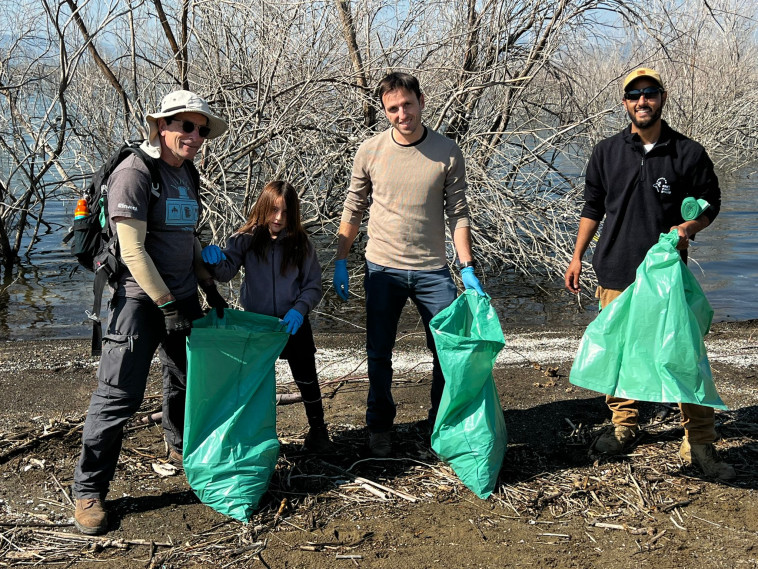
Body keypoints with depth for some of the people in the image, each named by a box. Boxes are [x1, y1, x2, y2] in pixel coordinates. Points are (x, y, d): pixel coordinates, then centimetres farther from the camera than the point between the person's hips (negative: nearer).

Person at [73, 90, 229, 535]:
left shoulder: (186, 174, 10)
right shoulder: (135, 173, -15)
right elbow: (133, 251, -19)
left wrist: (210, 287, 16)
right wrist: (168, 306, -19)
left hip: (183, 297, 8)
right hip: (141, 299, -8)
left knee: (190, 378, 20)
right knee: (119, 395, -7)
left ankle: (181, 449, 45)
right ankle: (89, 491, 4)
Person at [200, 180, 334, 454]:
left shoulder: (301, 244, -6)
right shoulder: (245, 239, -7)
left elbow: (313, 286, -3)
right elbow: (226, 272, -17)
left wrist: (299, 310, -20)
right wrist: (215, 260, -39)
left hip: (293, 324, 0)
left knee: (307, 380, 9)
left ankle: (317, 431, 27)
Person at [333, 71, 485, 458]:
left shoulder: (448, 153, -3)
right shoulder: (370, 151, -2)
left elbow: (458, 214, 1)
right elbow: (353, 210, 7)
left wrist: (467, 269, -6)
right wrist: (340, 262, 3)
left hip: (432, 271, 0)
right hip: (383, 269, 0)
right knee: (379, 353, 8)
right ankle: (379, 426, 27)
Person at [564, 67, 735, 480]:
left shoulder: (687, 153, 0)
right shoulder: (607, 152, 7)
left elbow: (710, 203, 8)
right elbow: (593, 209, 16)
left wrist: (689, 227, -13)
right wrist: (577, 257, 14)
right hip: (616, 274, 2)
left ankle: (700, 445, 3)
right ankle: (624, 424, 26)